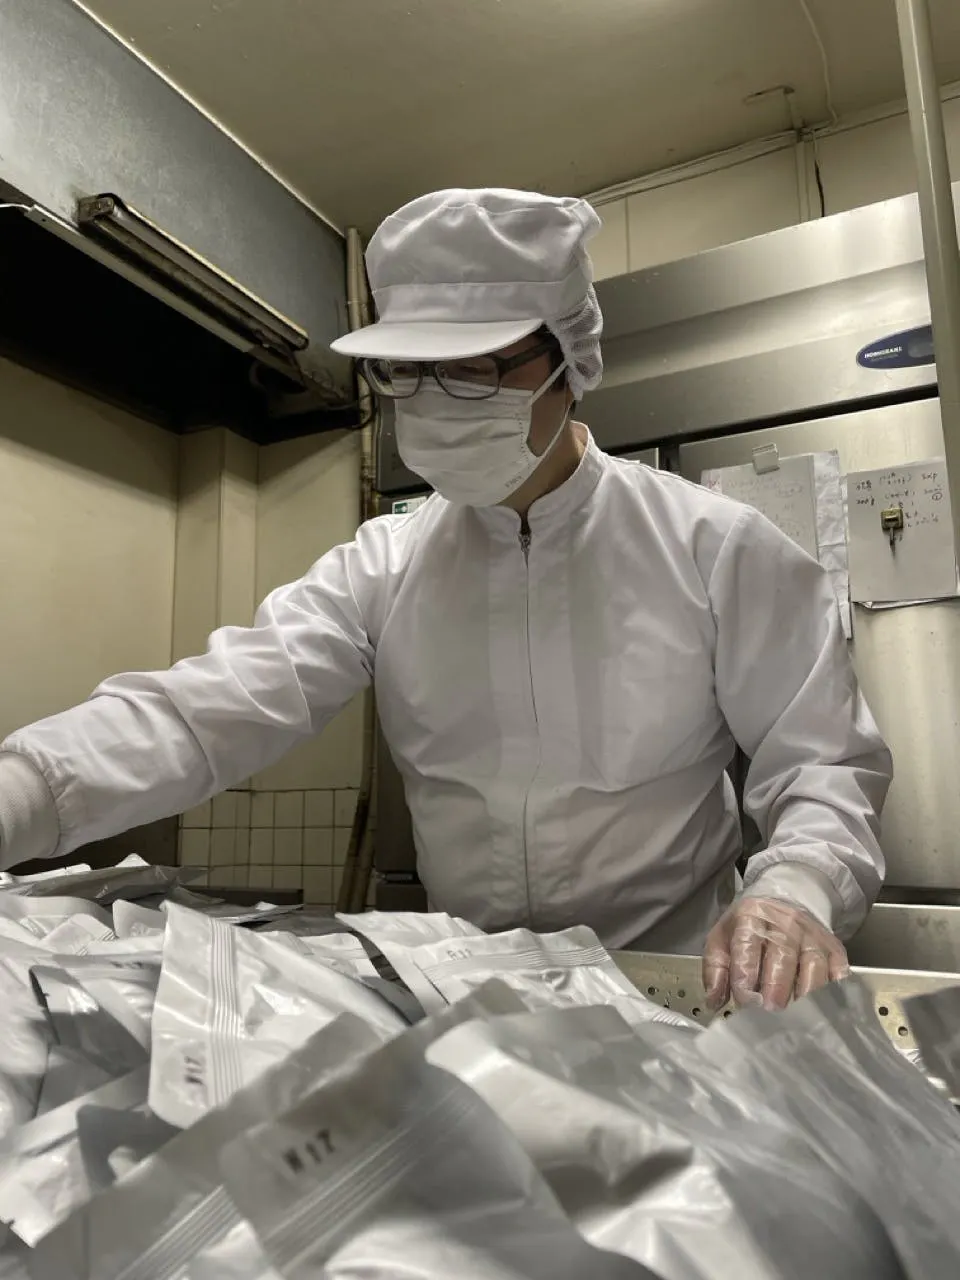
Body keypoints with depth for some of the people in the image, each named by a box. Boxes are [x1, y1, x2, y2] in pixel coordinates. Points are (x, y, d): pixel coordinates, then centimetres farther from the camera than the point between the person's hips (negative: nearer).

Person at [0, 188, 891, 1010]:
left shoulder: (715, 547, -7)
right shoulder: (382, 568, -1)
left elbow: (822, 762, -4)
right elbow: (206, 710, -11)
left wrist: (793, 888, -25)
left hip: (680, 996, -2)